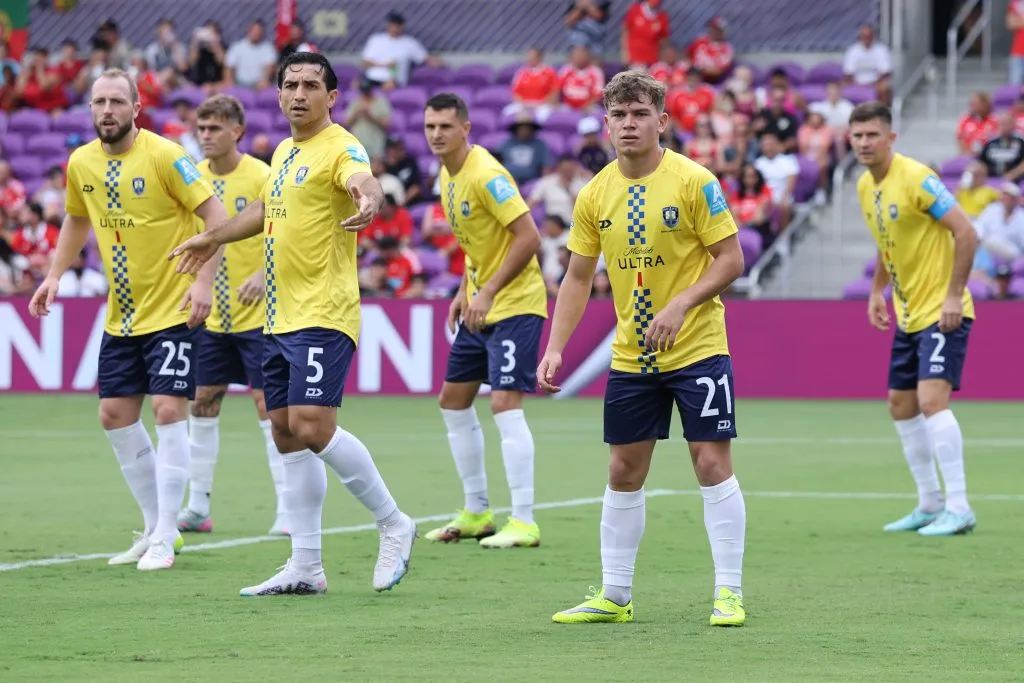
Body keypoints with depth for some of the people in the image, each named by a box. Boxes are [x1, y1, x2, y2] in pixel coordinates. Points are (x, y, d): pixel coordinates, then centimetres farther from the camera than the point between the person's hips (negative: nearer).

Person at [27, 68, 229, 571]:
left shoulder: (163, 156, -15)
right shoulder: (80, 163, 3)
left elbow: (215, 215, -15)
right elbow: (77, 222, 21)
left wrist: (204, 280, -23)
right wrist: (54, 276, 10)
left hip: (173, 309, -7)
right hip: (121, 316, 7)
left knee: (168, 410, -12)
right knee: (115, 415, 6)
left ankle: (165, 539, -6)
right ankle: (155, 527, 19)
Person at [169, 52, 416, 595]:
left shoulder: (340, 148, -10)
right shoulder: (284, 152, 17)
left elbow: (364, 181, -34)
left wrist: (367, 199, -57)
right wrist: (213, 239, 47)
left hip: (323, 316, -9)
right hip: (279, 319, 9)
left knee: (312, 426, -18)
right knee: (288, 436, 8)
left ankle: (393, 525, -1)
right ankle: (305, 568, 13)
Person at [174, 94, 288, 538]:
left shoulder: (260, 177, -11)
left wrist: (262, 274, -30)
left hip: (256, 314, -6)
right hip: (210, 316, 6)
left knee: (269, 405, -7)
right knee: (203, 405, 8)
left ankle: (288, 510, -3)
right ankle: (197, 508, 16)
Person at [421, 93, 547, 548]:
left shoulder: (486, 175, -20)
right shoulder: (447, 176, 8)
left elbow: (528, 237, -24)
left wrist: (488, 292, -25)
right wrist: (464, 292, 11)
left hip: (515, 304, -10)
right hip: (480, 306, 10)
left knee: (505, 403, -16)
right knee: (453, 401, 13)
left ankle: (524, 523, -14)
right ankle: (477, 513, 22)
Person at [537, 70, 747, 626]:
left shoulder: (695, 182, -10)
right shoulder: (595, 195, 2)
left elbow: (731, 259, -9)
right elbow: (578, 276, 9)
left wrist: (682, 305, -23)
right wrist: (555, 347, -1)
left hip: (697, 349, -4)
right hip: (629, 357, 4)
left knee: (712, 461, -7)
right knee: (623, 471, 7)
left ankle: (729, 592, 0)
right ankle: (614, 596, 16)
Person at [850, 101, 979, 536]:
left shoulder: (916, 178, -18)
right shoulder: (865, 187, 7)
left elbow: (966, 234, -20)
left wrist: (954, 296, -22)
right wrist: (877, 290, 12)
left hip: (941, 313, -9)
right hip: (908, 315, 9)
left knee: (932, 399, -19)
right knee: (900, 406, 11)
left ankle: (958, 509, -17)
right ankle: (930, 505, 22)